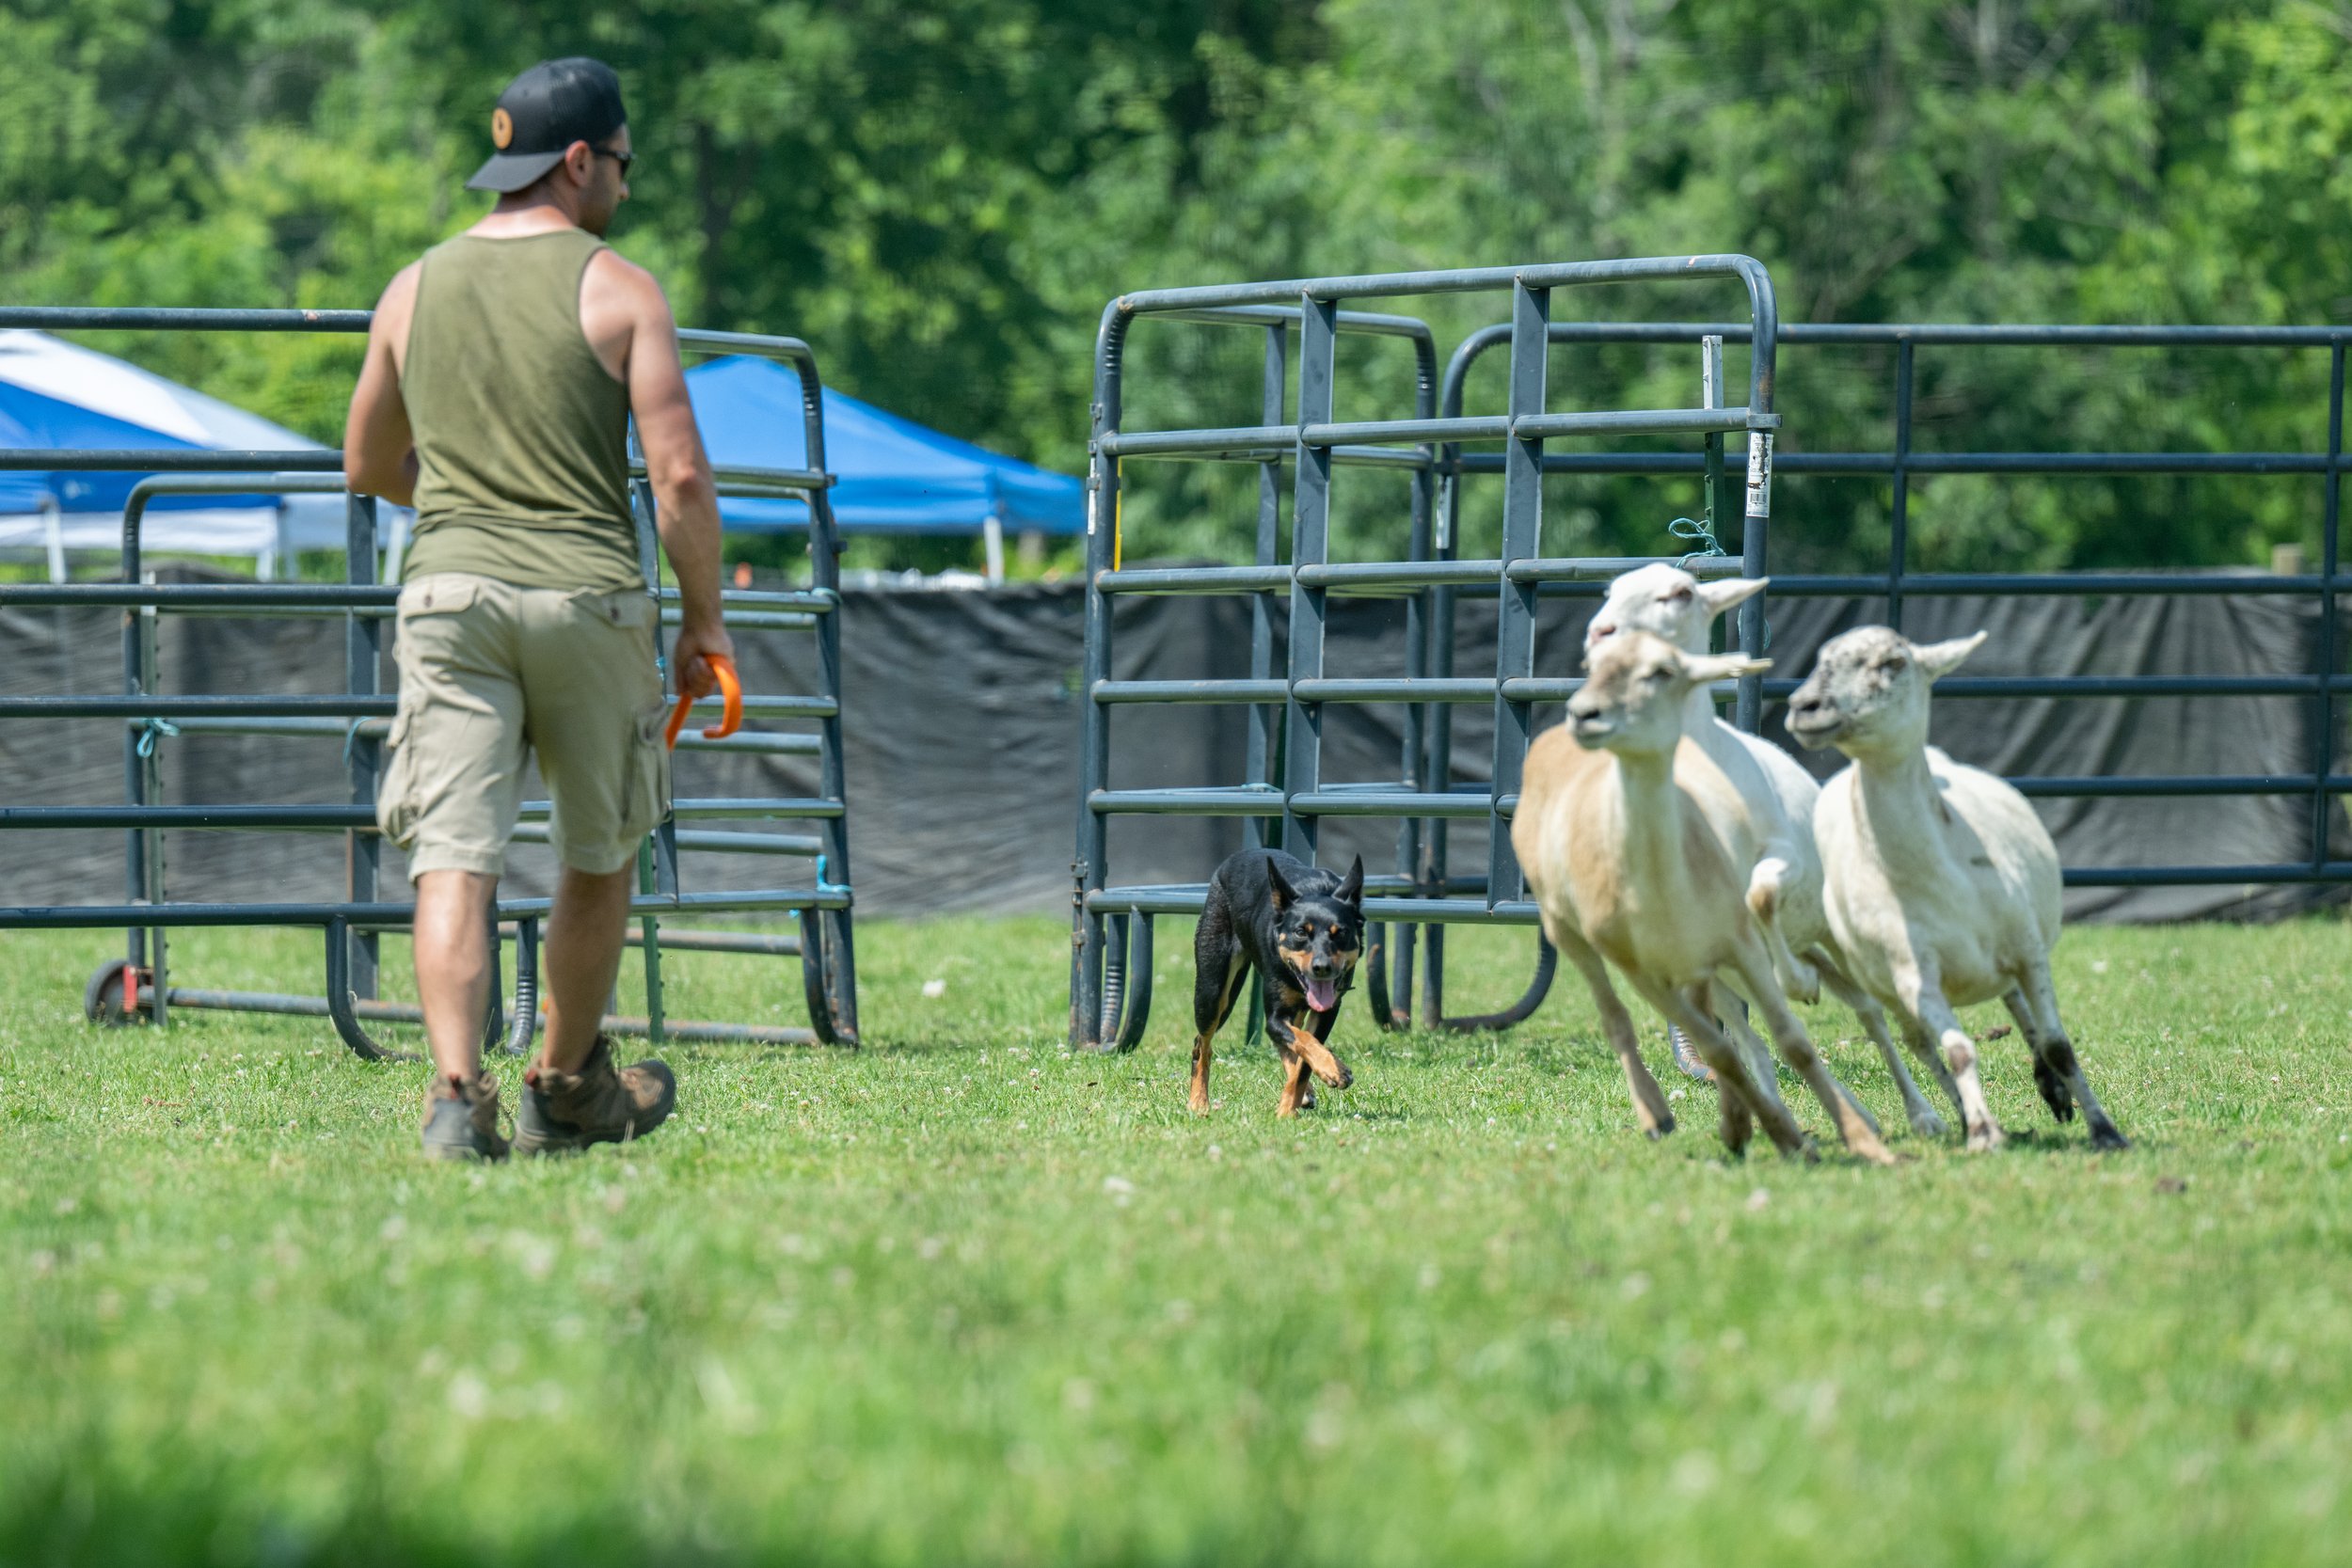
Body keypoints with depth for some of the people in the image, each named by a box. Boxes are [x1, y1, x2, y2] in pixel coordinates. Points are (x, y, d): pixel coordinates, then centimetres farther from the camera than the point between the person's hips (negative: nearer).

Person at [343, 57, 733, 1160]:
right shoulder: (618, 290, -2)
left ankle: (457, 1089, -23)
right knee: (599, 859, 17)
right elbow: (680, 475, -9)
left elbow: (367, 468, 21)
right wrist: (704, 619, 2)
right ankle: (567, 1088, 30)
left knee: (453, 859, -5)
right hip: (588, 593, -2)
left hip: (450, 585, 2)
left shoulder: (414, 292, 10)